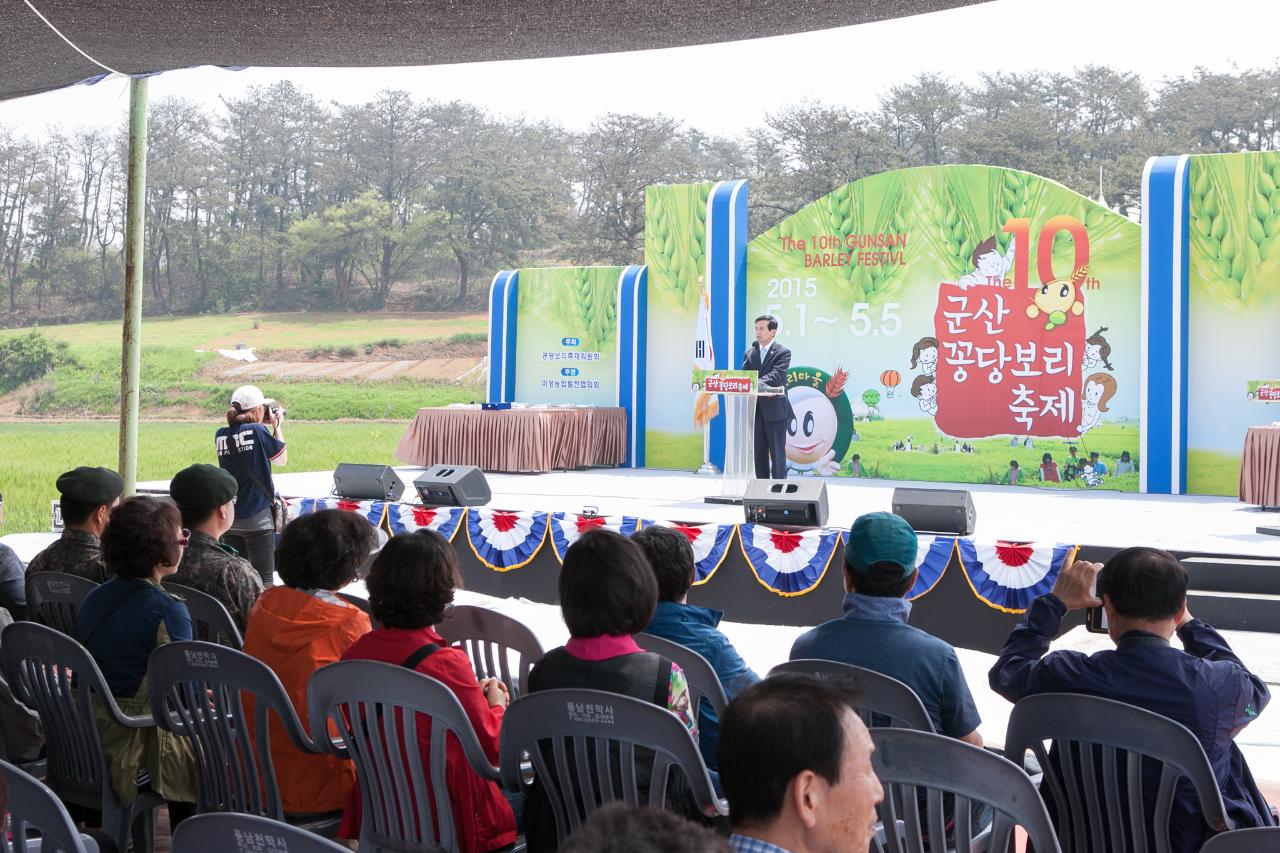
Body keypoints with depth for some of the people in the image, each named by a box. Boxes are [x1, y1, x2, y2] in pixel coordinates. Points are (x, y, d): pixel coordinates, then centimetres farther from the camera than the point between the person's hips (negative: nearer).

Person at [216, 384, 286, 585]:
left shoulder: (221, 436, 3)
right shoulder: (258, 431, -12)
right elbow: (282, 459, 3)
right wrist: (277, 426, 13)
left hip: (230, 519, 5)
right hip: (258, 518, -5)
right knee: (264, 579, -2)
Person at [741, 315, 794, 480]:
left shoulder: (783, 353, -2)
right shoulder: (750, 353, 13)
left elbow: (775, 375, -17)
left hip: (775, 409, -5)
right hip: (755, 410, 5)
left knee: (777, 453, -1)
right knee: (759, 453, 9)